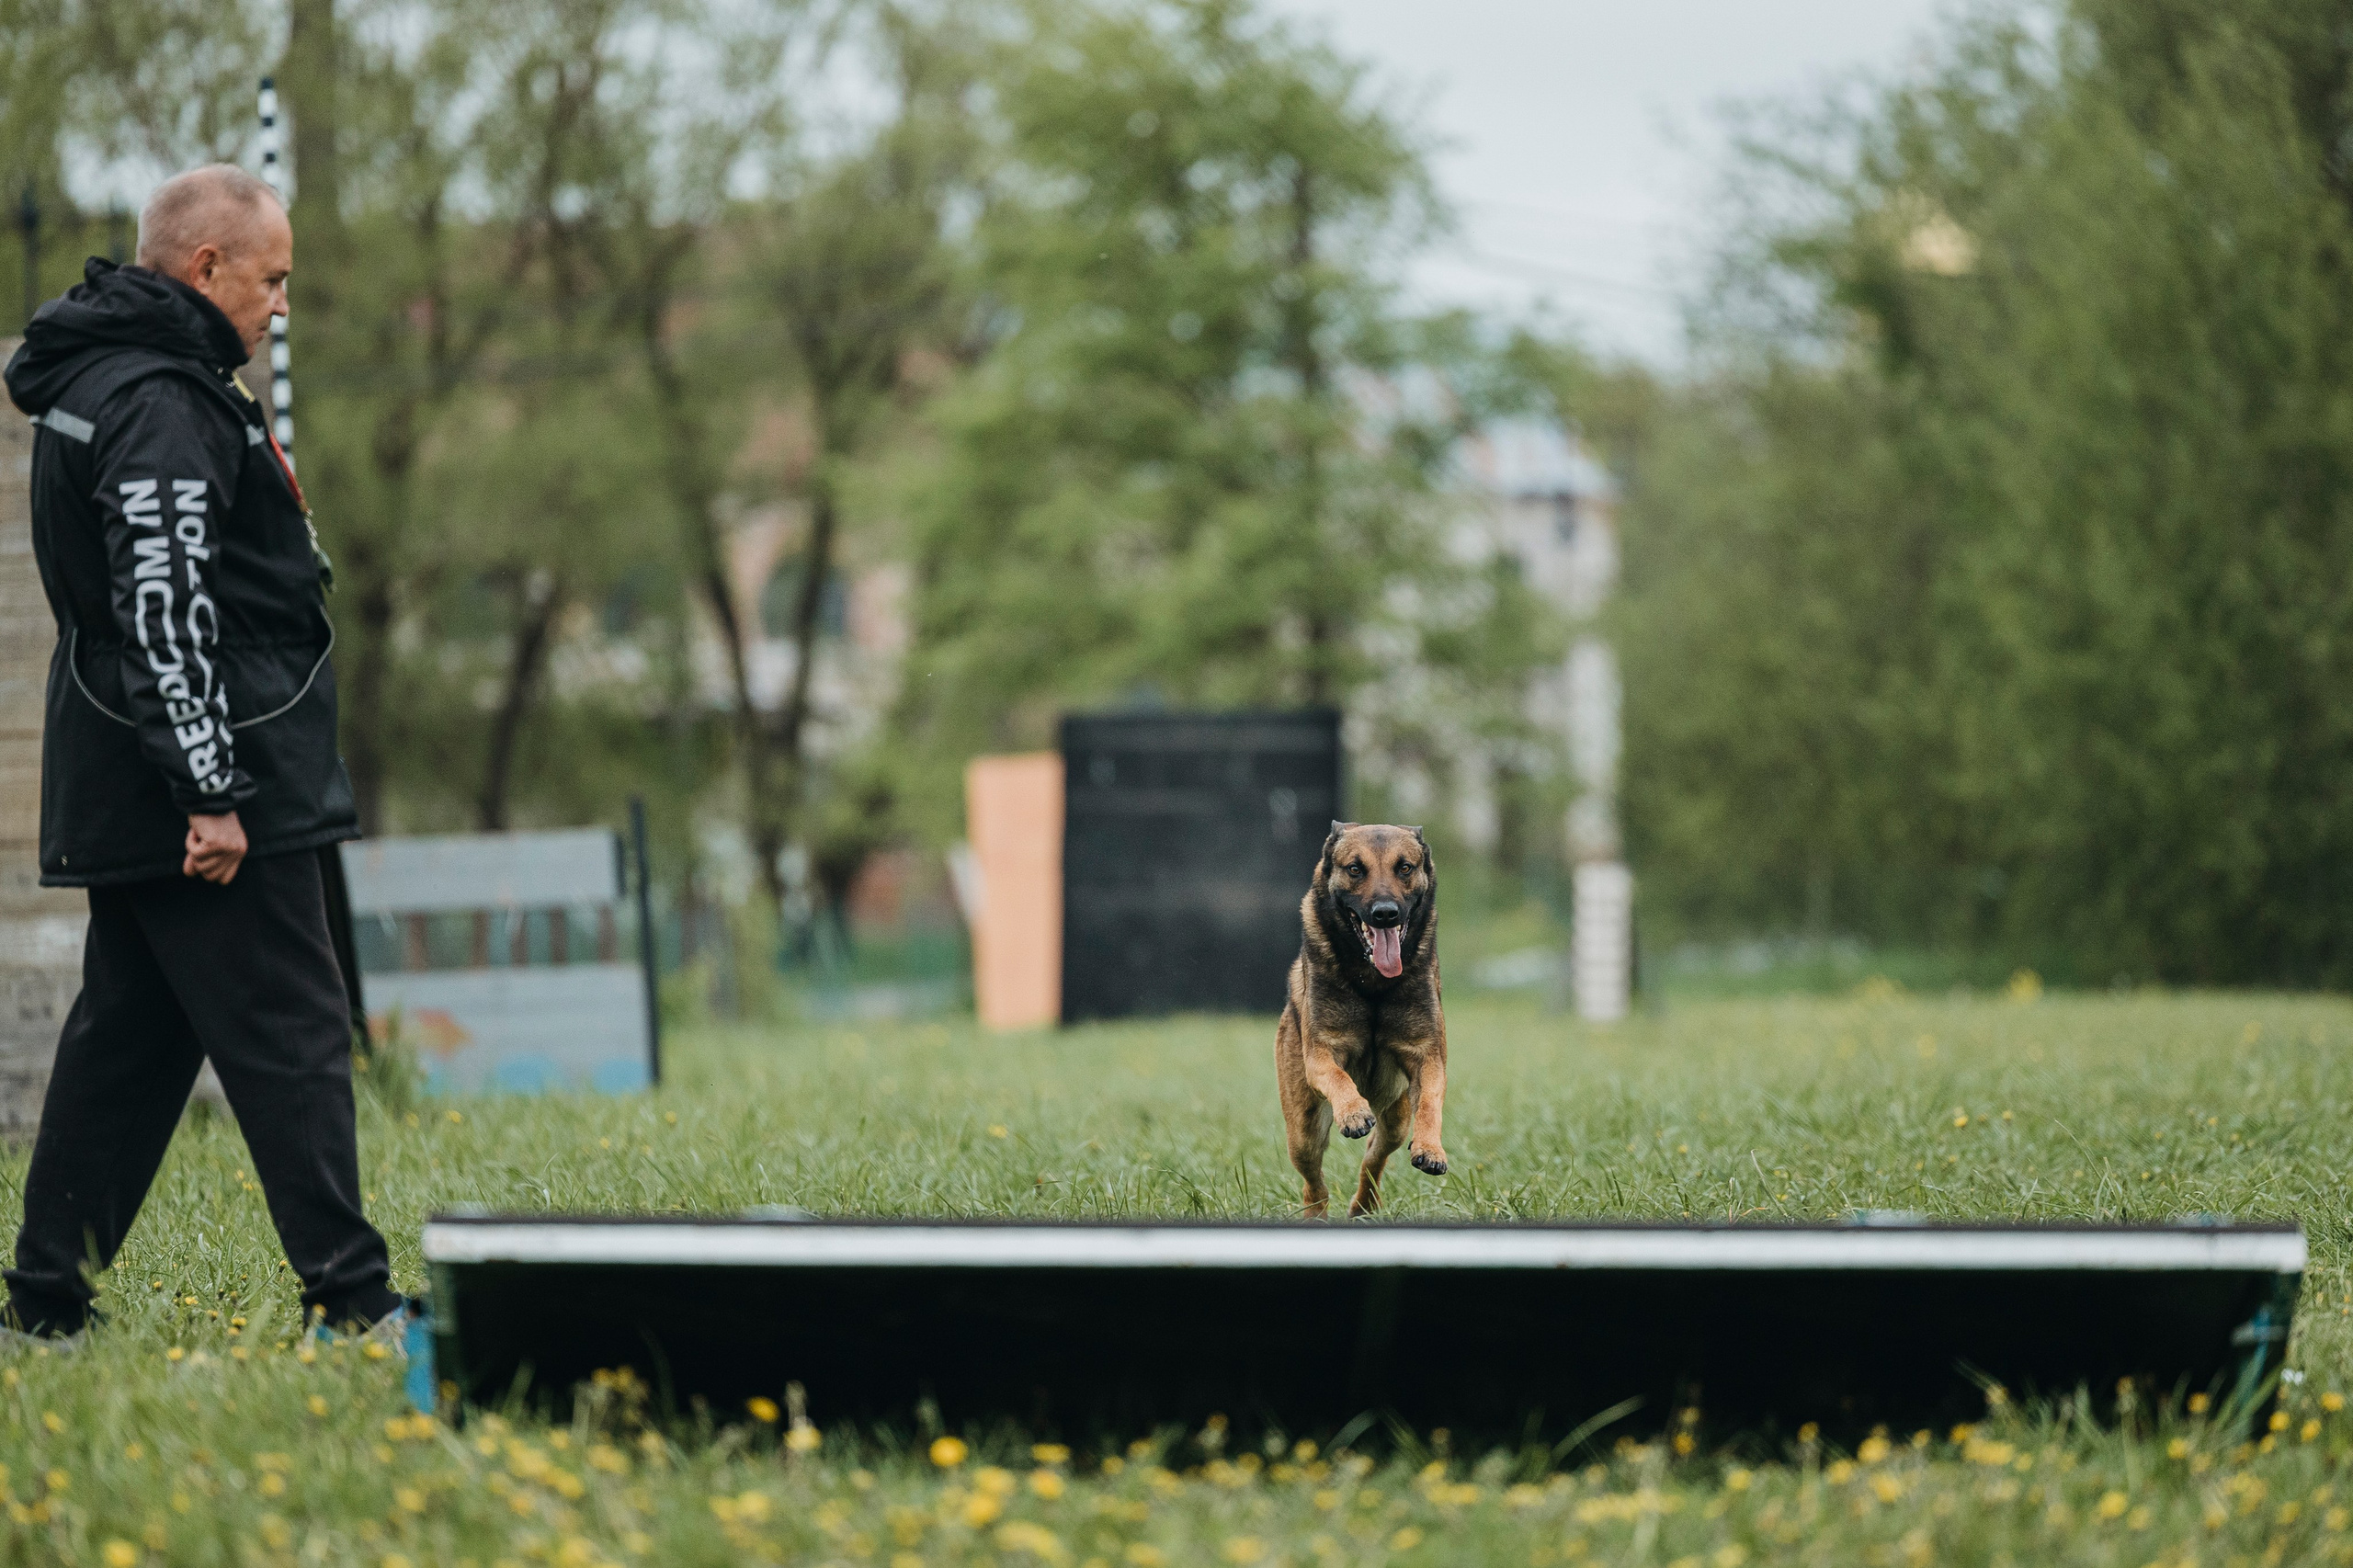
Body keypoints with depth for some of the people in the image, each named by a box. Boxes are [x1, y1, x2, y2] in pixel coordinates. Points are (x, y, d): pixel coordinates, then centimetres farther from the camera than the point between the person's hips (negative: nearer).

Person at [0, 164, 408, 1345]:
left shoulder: (100, 379, 17)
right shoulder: (164, 407, -17)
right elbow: (165, 614, -24)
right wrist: (214, 791, -24)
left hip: (122, 800, 10)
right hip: (205, 789, -10)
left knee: (130, 1035, 12)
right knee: (290, 1035, -6)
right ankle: (351, 1302, -3)